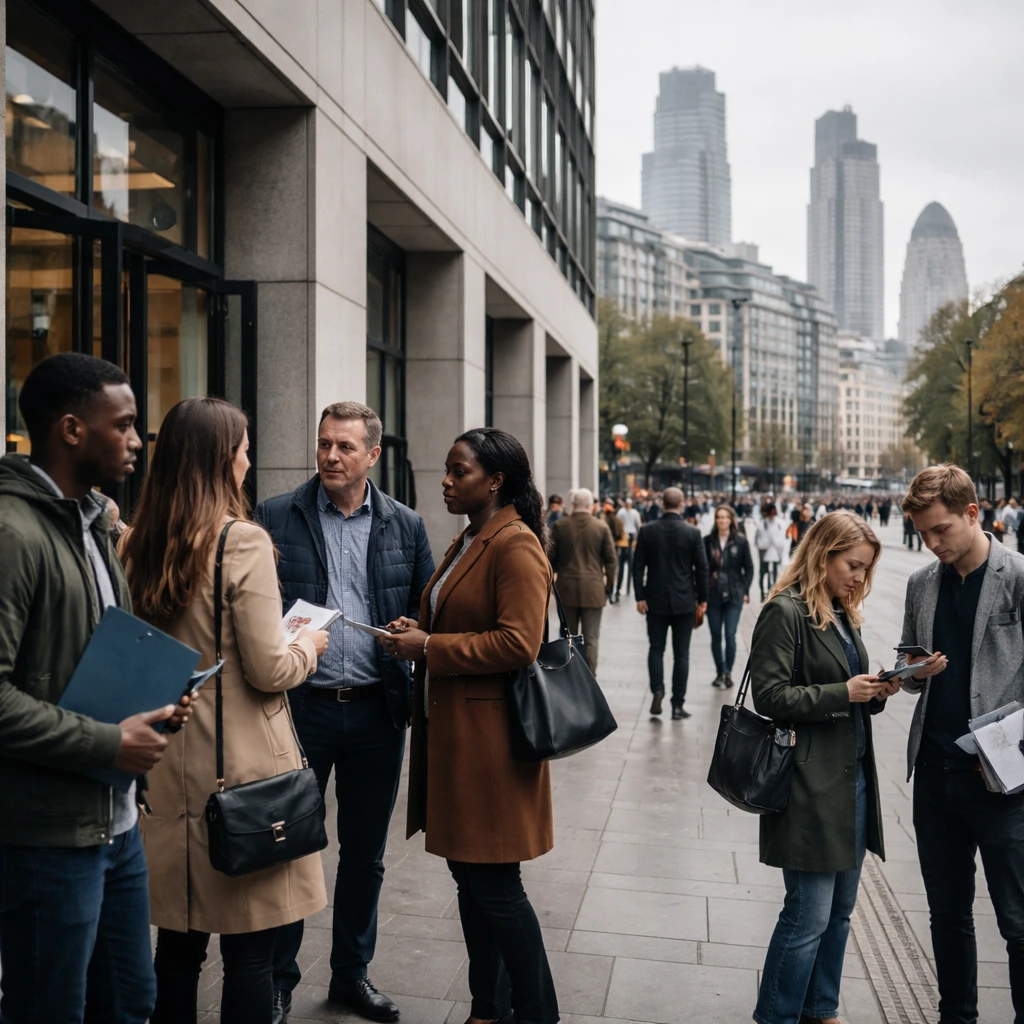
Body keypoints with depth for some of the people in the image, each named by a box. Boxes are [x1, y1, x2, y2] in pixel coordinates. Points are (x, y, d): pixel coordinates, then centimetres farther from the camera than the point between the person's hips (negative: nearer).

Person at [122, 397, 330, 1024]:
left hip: (166, 767, 7)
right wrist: (308, 646, 5)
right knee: (251, 949, 6)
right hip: (241, 768, -6)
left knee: (178, 943, 17)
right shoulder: (244, 542, -15)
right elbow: (269, 671, -16)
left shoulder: (139, 546, 4)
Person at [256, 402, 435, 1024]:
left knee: (365, 854, 14)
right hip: (301, 707, -2)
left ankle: (353, 974, 31)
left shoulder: (406, 525, 5)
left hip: (377, 710, 2)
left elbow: (429, 611, 9)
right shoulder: (276, 518, 0)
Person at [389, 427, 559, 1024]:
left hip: (490, 735, -10)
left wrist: (429, 647, -18)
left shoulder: (516, 546, -15)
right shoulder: (469, 543, 15)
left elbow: (517, 643, -23)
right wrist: (418, 631, 6)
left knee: (495, 884, -1)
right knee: (468, 873, 16)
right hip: (450, 729, 10)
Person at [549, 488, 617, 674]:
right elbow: (611, 559, -1)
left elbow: (551, 557, 0)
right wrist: (609, 584, 10)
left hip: (566, 588, 1)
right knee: (591, 639, 2)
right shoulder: (601, 527, -3)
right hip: (593, 589, -1)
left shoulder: (560, 525, -3)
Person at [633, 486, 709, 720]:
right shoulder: (693, 533, -7)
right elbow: (701, 568, -4)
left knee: (656, 649, 13)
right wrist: (702, 599, 6)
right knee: (681, 654, 5)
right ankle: (678, 705, 7)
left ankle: (657, 692, -4)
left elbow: (638, 566, -3)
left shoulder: (647, 531, -3)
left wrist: (640, 596, 2)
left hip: (655, 601, 1)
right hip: (684, 602, -1)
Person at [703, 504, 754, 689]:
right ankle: (720, 672, 21)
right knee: (715, 636, 8)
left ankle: (728, 673, 8)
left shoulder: (741, 541, -1)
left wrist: (745, 591, -3)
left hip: (734, 595, -1)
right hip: (713, 595, 1)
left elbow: (749, 568, 4)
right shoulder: (708, 540, 0)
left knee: (730, 636, -6)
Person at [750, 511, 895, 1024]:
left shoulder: (843, 615, 14)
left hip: (853, 779, 8)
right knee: (809, 914, -3)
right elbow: (770, 696, -16)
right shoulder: (785, 612, -11)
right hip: (810, 785, -8)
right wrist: (843, 693, -19)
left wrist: (875, 693, -1)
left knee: (840, 910, 16)